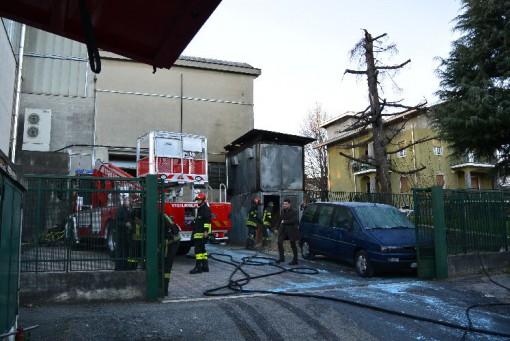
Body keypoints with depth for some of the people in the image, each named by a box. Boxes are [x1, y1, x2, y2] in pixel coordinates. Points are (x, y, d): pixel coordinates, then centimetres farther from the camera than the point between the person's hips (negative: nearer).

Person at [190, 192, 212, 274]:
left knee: (198, 249, -11)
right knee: (202, 249, 12)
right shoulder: (200, 208, 21)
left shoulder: (206, 208, -11)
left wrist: (206, 231, -25)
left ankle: (198, 267, -10)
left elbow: (207, 220, -20)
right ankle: (205, 266, 16)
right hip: (199, 232, 11)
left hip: (202, 233, -11)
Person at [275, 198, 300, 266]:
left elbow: (294, 221, -20)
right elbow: (281, 220, 18)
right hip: (283, 229, 5)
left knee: (293, 245, 4)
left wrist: (284, 222, -16)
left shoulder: (294, 212, -9)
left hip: (291, 230, -5)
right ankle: (282, 258, 3)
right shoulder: (283, 211, 9)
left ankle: (295, 260, 14)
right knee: (279, 242, -9)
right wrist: (277, 228, 14)